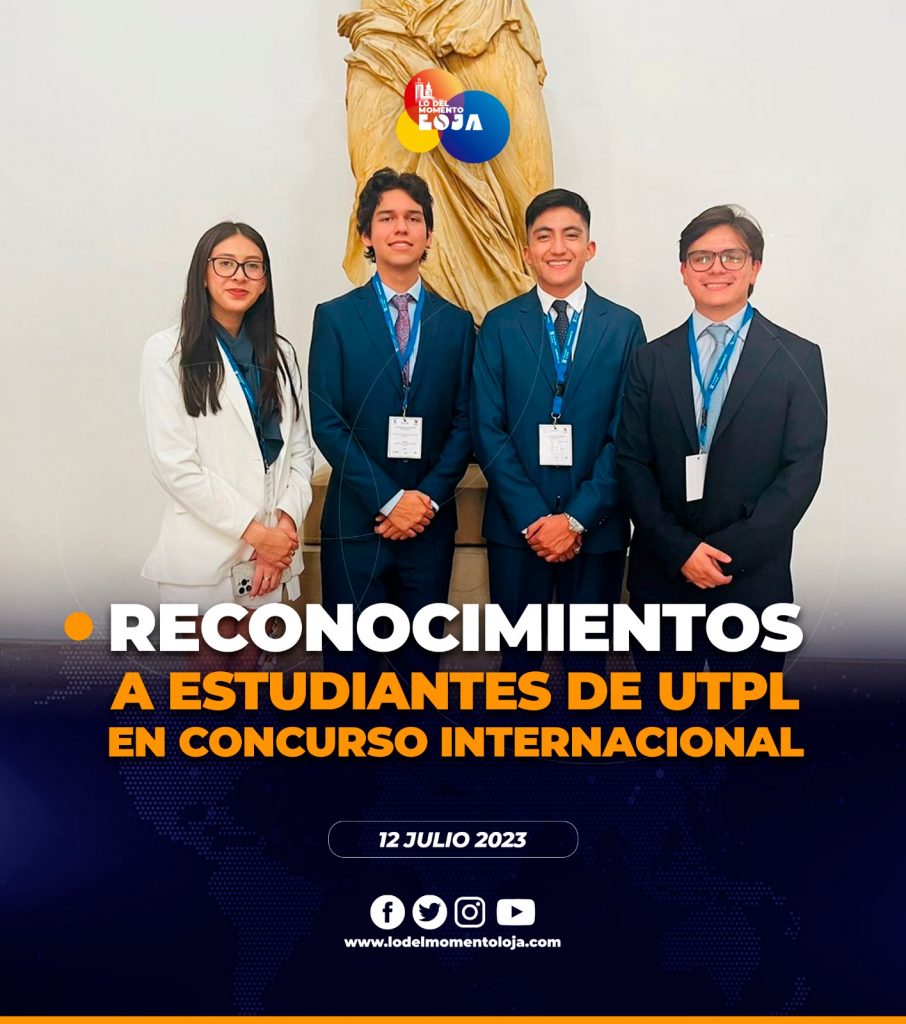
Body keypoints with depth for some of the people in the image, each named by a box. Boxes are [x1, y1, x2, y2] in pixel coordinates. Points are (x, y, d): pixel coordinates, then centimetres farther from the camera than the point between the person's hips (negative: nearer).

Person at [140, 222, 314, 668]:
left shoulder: (279, 354, 10)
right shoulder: (168, 352, -6)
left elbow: (300, 450, 8)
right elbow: (174, 465, -11)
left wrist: (286, 521, -9)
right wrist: (252, 530, -13)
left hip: (272, 546, 4)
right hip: (204, 551, -4)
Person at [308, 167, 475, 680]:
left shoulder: (457, 323, 9)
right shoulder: (336, 317, 2)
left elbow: (465, 422, 5)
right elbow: (326, 422, -5)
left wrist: (429, 497, -9)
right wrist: (389, 500, -12)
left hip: (430, 521, 2)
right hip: (356, 522, -2)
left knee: (420, 657, 11)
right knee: (351, 657, 5)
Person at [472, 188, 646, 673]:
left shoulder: (624, 327, 3)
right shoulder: (499, 325, 3)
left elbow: (627, 436, -2)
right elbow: (488, 431, -3)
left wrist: (577, 519, -11)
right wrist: (534, 519, -11)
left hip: (596, 528, 0)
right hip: (516, 527, 0)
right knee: (519, 654, 10)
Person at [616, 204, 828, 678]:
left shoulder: (797, 359, 1)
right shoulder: (651, 360, 6)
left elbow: (801, 469, -5)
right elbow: (631, 462, 1)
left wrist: (731, 551, -13)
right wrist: (681, 550, -11)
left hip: (754, 580, -1)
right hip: (662, 576, 2)